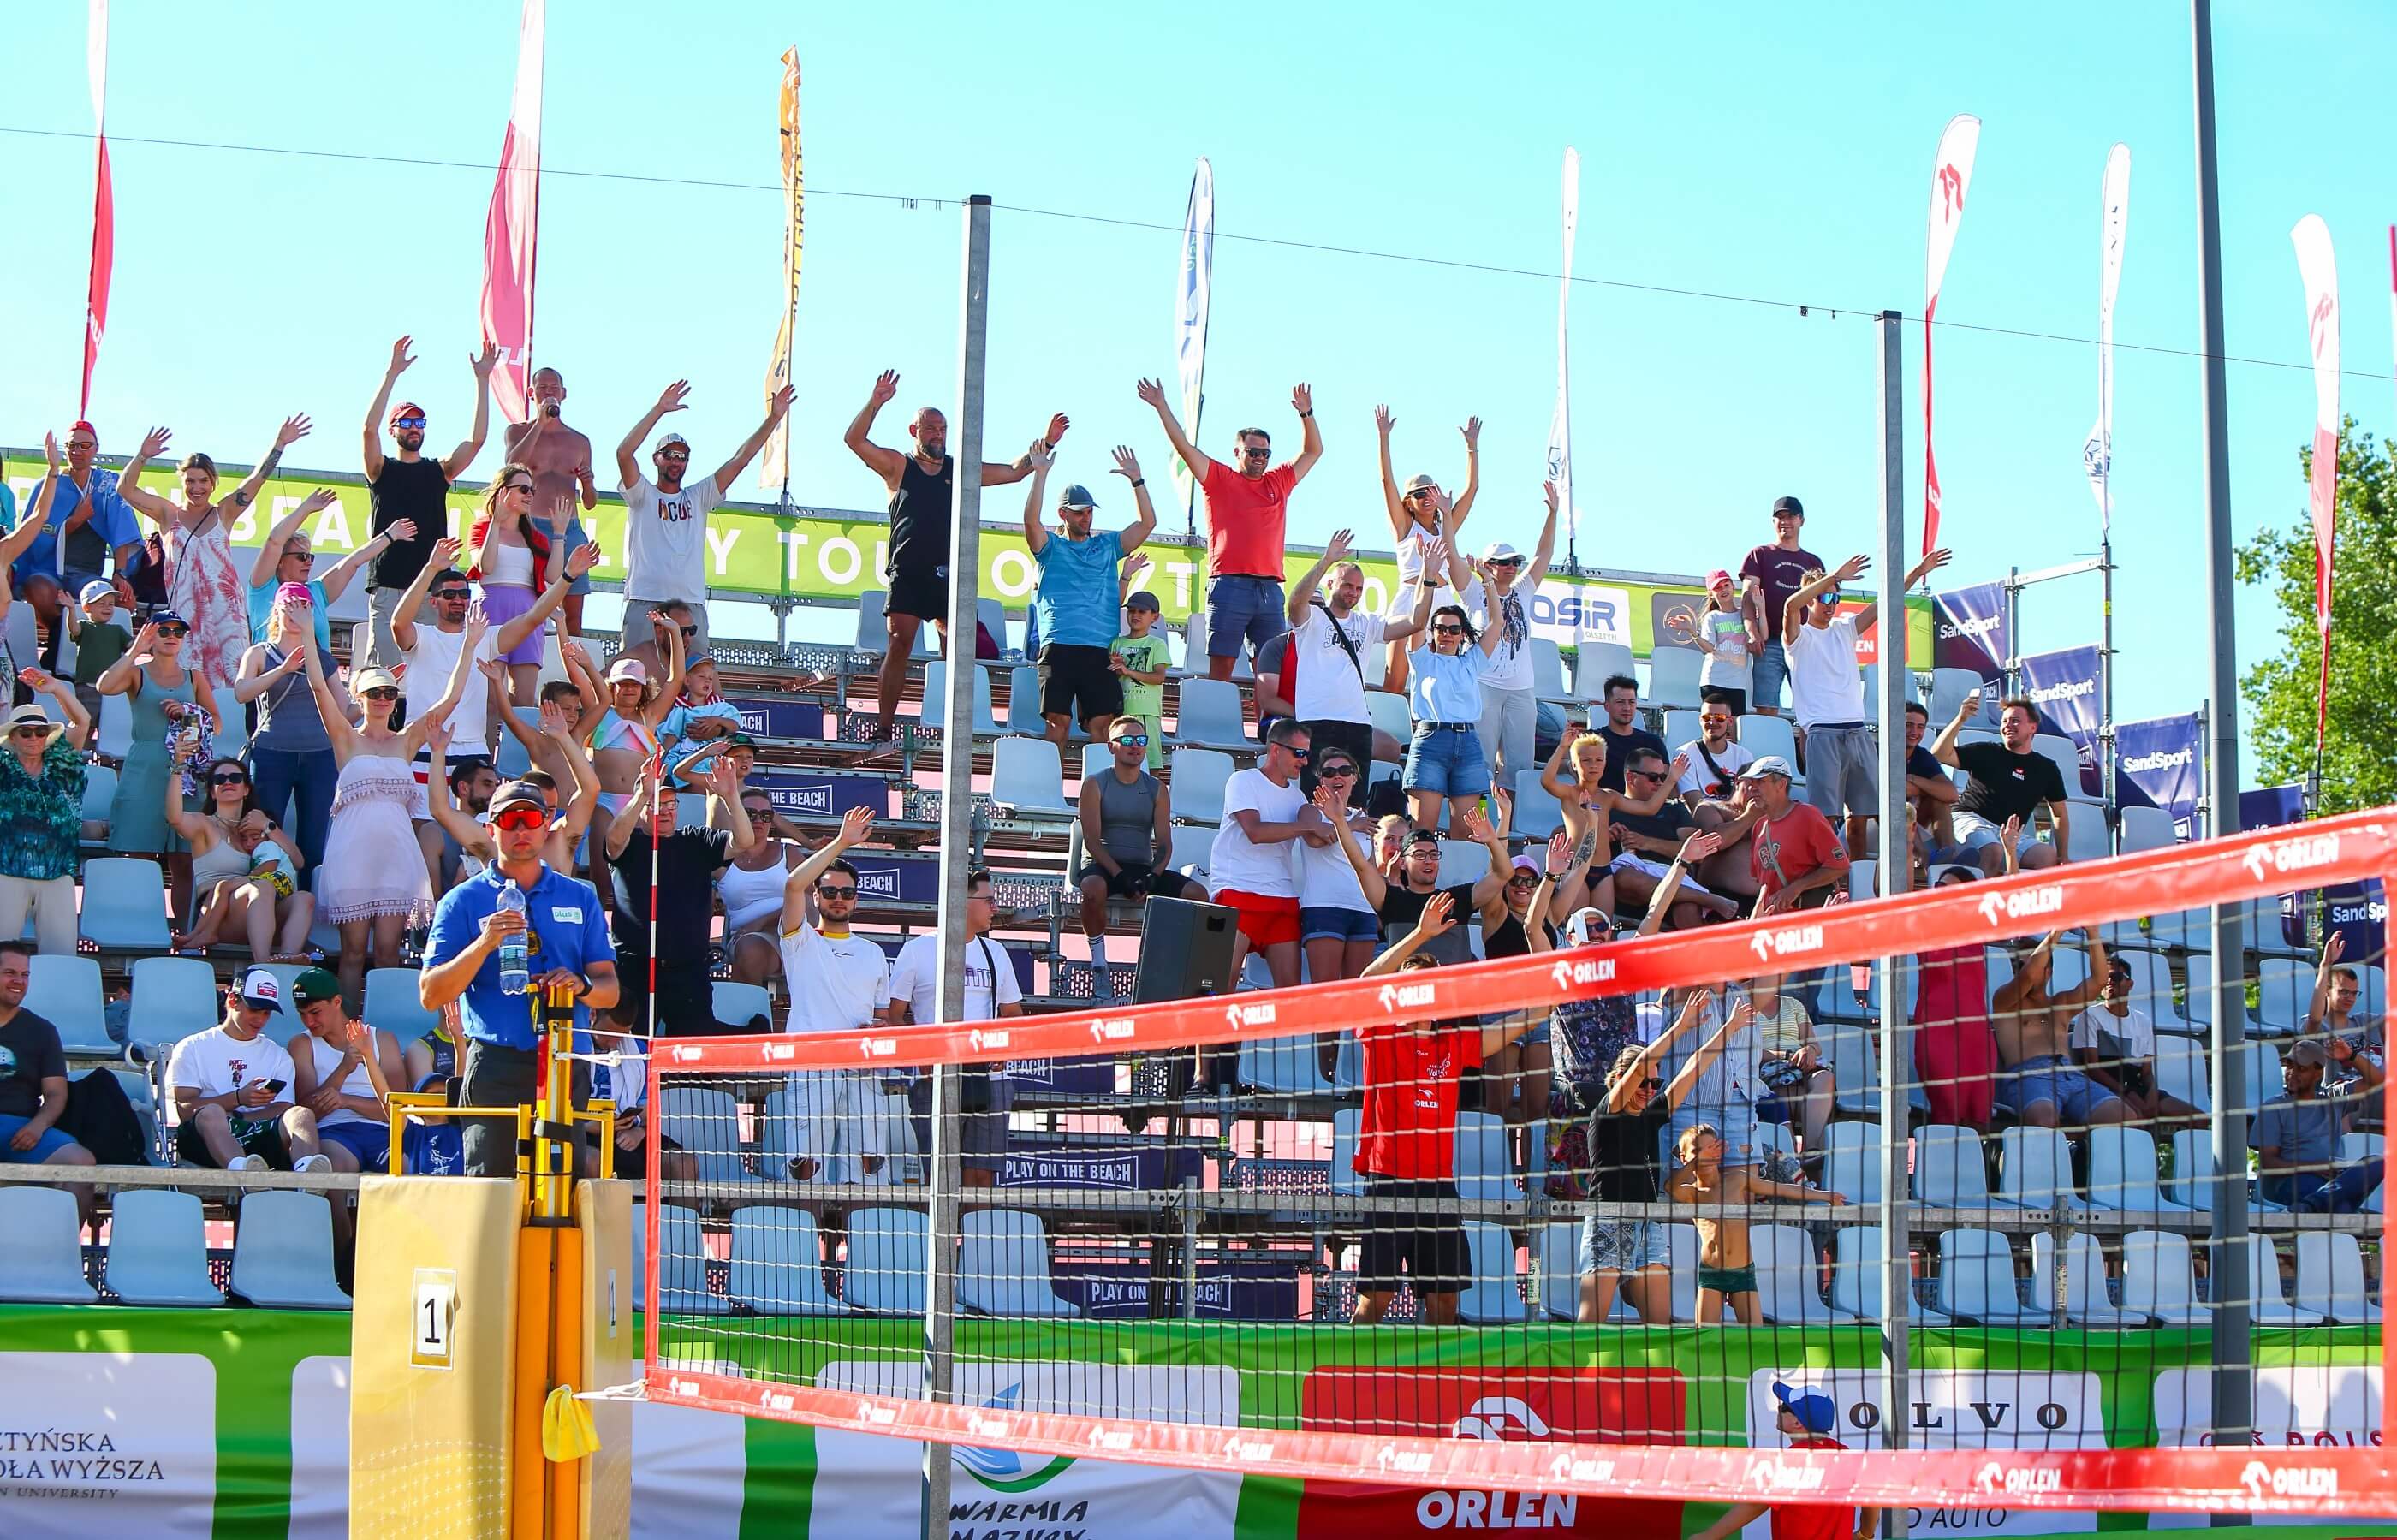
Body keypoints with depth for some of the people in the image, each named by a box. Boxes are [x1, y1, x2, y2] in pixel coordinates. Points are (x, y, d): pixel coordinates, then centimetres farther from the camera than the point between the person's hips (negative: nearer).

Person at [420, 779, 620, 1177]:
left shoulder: (581, 898, 16)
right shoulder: (465, 901, 8)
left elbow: (609, 989, 13)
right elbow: (430, 995, 1)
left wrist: (580, 986, -10)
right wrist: (484, 945, -13)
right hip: (496, 1066, -2)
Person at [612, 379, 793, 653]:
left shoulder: (698, 497, 18)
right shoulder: (642, 494, 7)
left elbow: (740, 461, 14)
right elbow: (624, 453, -9)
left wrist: (773, 419, 9)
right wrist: (660, 409, -14)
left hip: (691, 604, 4)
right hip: (644, 601, -4)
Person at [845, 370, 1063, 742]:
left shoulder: (961, 470, 16)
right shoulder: (897, 466, 7)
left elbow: (1015, 472, 18)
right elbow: (854, 440, -6)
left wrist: (1046, 445, 7)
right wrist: (875, 403, -18)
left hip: (948, 575, 3)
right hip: (908, 573, -3)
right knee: (899, 645, -11)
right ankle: (883, 728, -11)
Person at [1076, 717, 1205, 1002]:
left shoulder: (1156, 789, 11)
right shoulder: (1095, 785, 1)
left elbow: (1164, 843, 5)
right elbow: (1092, 840, -8)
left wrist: (1153, 876, -15)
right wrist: (1120, 876, -21)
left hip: (1144, 869, 4)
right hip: (1102, 866, -4)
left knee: (1198, 894, -19)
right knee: (1094, 888, -40)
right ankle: (1099, 964, -25)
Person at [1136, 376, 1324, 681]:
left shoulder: (1279, 482, 20)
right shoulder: (1220, 478, 8)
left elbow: (1313, 452, 28)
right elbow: (1184, 447, 3)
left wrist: (1306, 414, 16)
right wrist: (1161, 406, -1)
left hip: (1270, 589, 4)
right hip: (1229, 585, -4)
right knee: (1221, 667, -7)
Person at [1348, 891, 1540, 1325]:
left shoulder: (1455, 1042, 14)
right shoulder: (1381, 1036, 1)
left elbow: (1526, 1021, 16)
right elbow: (1367, 982, -17)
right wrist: (1420, 934, -22)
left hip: (1439, 1184, 5)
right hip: (1388, 1182, -5)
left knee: (1444, 1301, 5)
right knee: (1375, 1298, -8)